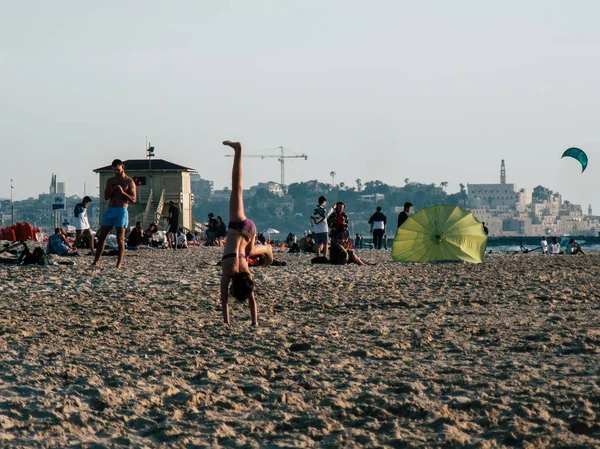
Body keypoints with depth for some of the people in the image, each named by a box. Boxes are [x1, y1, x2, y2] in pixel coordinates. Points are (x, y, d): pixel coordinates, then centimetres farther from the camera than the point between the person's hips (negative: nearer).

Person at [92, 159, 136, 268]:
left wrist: (123, 192, -18)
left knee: (120, 238, -7)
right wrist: (112, 190, -9)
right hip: (110, 210, 5)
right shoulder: (110, 181, 16)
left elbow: (133, 199, -4)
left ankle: (120, 262, -5)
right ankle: (96, 260, 8)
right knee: (102, 236, 2)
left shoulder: (129, 182, 2)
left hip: (121, 211, -5)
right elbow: (106, 197, 10)